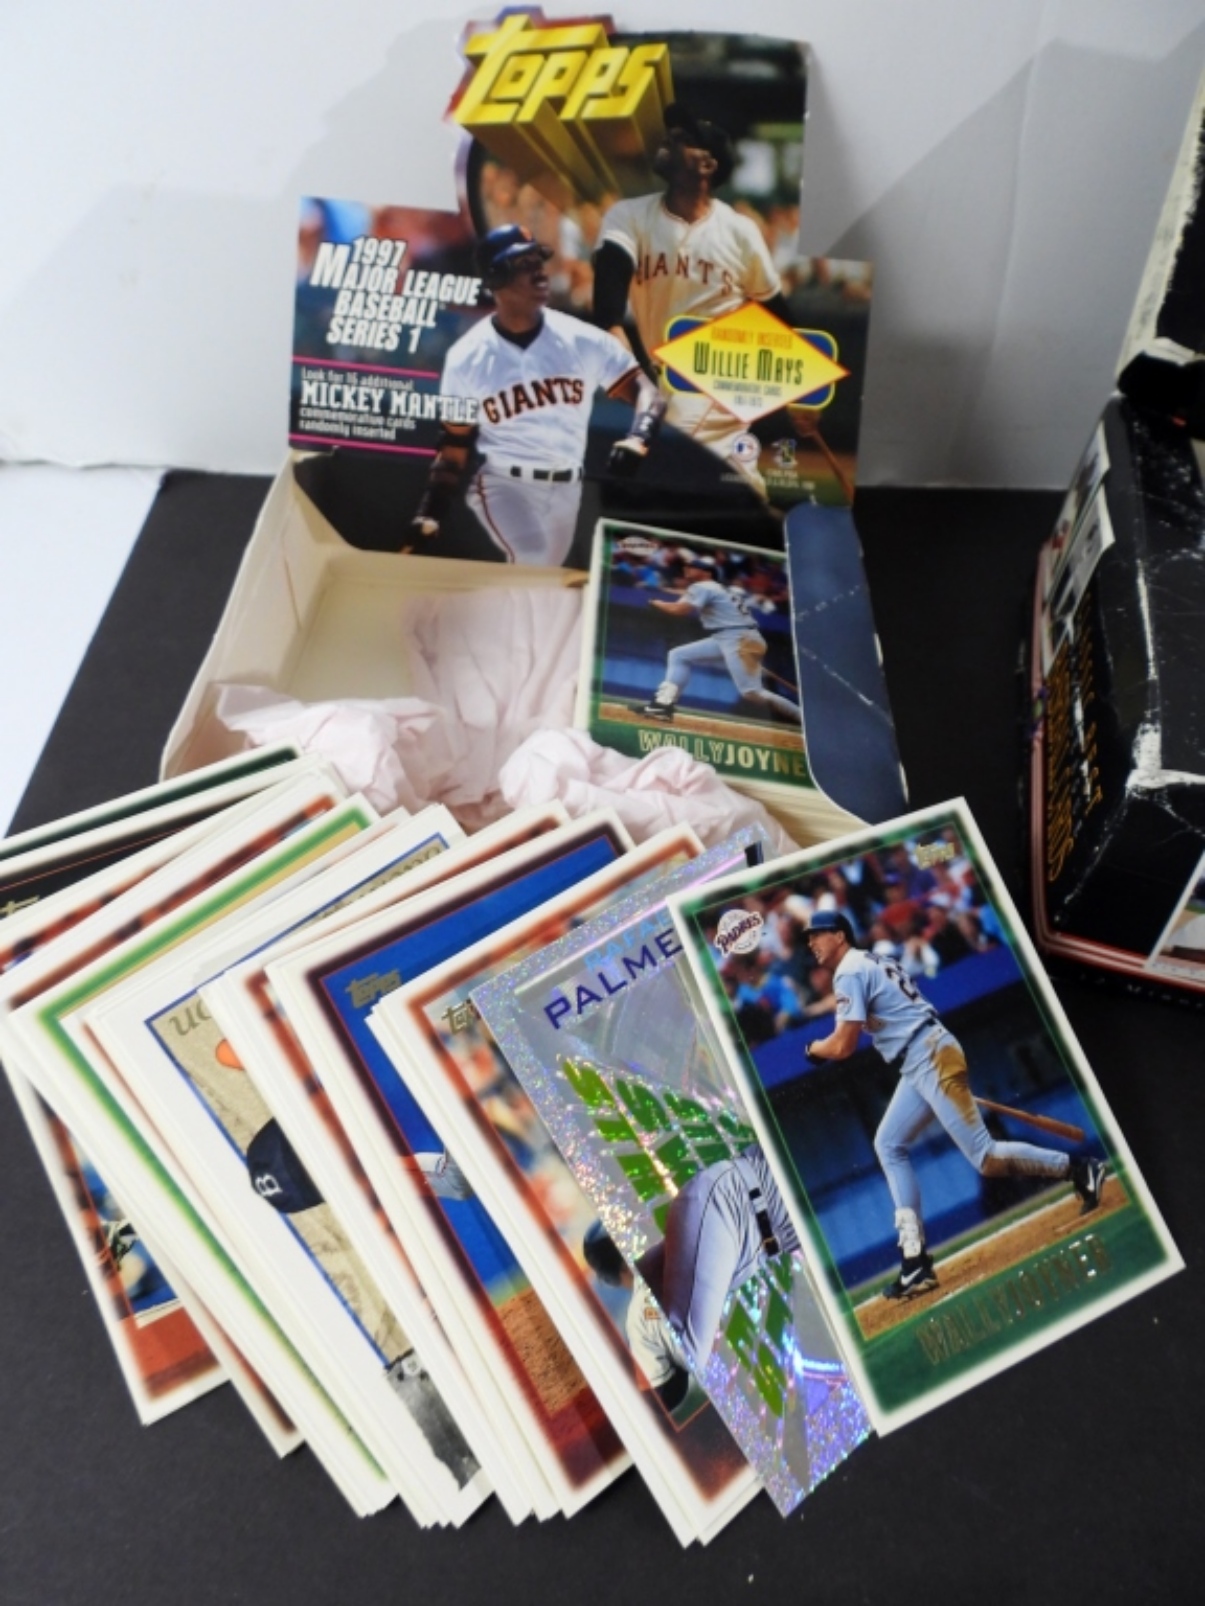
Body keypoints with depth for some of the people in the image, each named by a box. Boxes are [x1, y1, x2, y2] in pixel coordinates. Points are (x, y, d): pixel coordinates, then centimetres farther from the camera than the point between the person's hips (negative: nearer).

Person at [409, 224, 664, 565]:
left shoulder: (583, 340, -3)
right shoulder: (467, 358, -4)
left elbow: (645, 390, -6)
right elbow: (455, 441, 3)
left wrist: (638, 438, -28)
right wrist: (431, 507, -6)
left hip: (566, 489, 3)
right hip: (504, 484, -3)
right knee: (533, 569, -25)